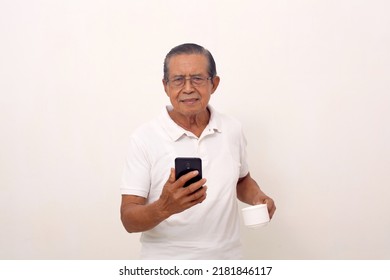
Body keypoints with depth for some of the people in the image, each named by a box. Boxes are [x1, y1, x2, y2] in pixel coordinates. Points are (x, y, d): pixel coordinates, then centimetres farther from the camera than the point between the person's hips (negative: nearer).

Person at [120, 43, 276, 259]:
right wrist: (164, 207, -34)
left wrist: (257, 197, -5)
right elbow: (129, 219, -15)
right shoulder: (144, 138, -13)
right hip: (166, 260, -3)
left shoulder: (233, 129, -2)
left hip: (228, 258, 4)